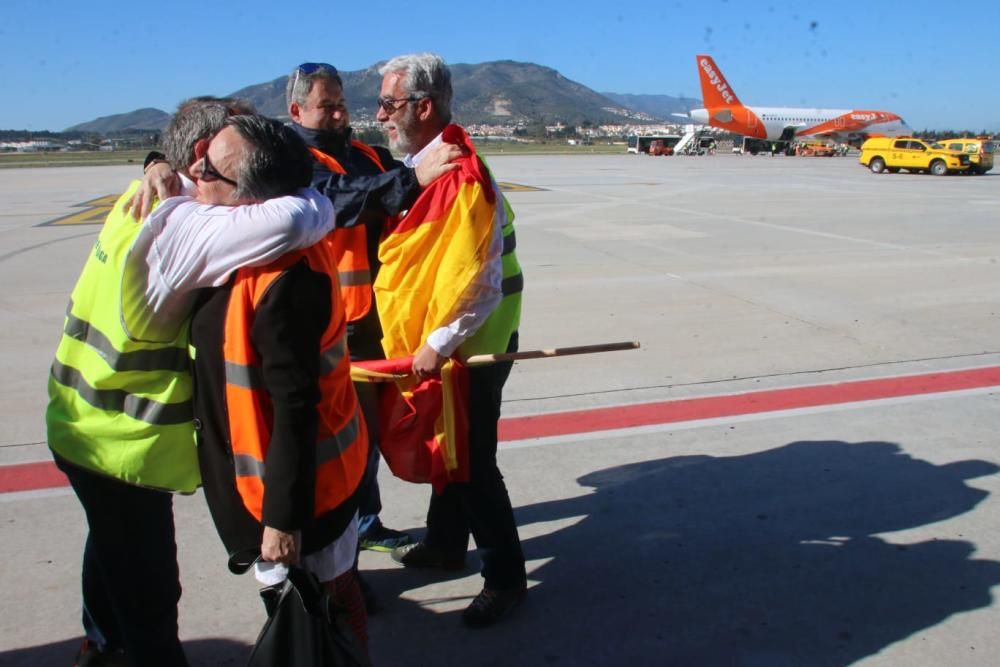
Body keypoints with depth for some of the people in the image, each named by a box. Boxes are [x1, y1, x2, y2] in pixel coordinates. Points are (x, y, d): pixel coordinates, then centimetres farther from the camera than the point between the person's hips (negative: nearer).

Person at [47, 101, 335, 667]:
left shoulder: (142, 201, 3)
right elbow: (289, 222, -40)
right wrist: (321, 205, -19)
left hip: (91, 426, 10)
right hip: (125, 443, -10)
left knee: (114, 547, 30)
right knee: (149, 592, 5)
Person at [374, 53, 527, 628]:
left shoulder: (464, 178, -23)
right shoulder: (420, 166, 7)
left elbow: (481, 285, -26)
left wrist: (439, 344, -21)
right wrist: (428, 342, 9)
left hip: (470, 347, -9)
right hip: (435, 345, 9)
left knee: (472, 463, 1)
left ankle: (506, 578, 18)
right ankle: (445, 545, 41)